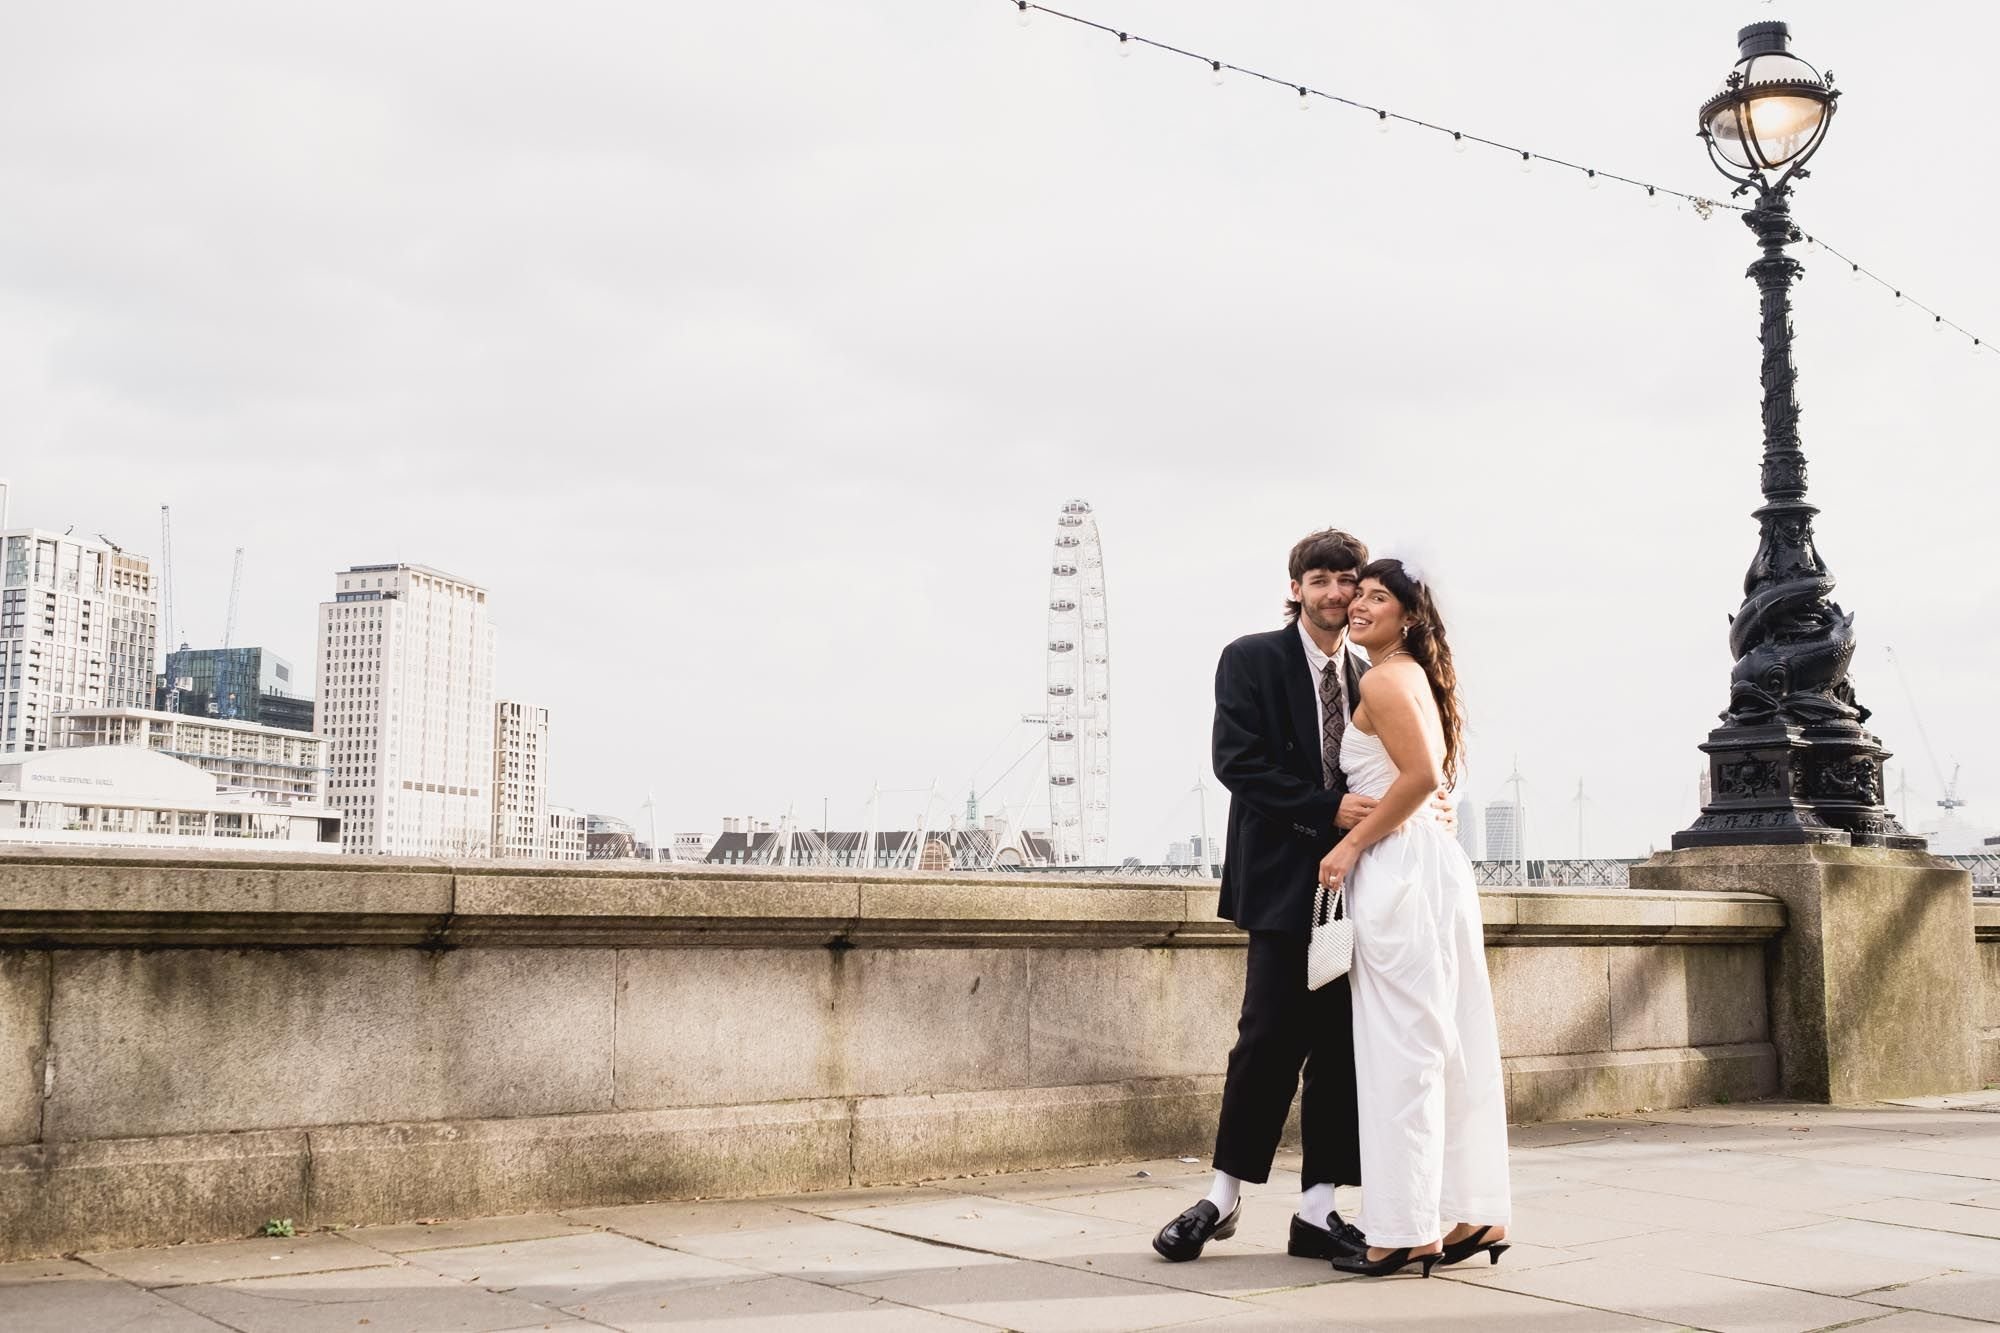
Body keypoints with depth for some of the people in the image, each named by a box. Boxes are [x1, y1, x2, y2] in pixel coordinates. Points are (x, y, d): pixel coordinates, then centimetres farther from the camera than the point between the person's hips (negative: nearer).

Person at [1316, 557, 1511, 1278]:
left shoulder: (1383, 680, -10)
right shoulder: (1417, 677, 20)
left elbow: (1421, 774, -21)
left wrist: (1351, 845, -15)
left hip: (1398, 866, -10)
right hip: (1436, 860, 10)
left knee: (1401, 1046, -7)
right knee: (1456, 1042, 10)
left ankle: (1405, 1230, -3)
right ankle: (1473, 1214, 15)